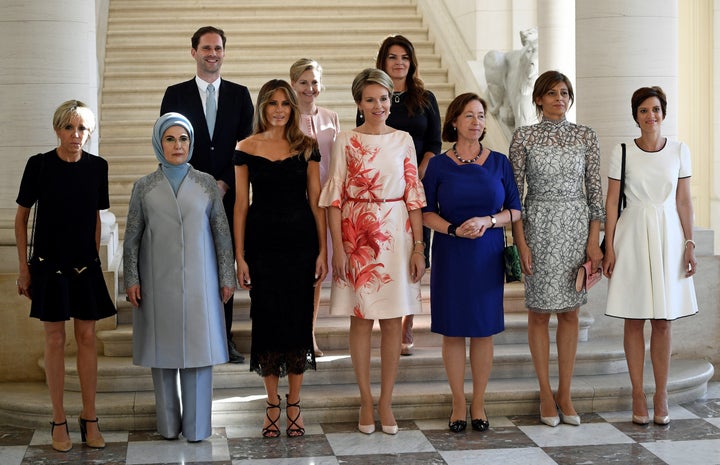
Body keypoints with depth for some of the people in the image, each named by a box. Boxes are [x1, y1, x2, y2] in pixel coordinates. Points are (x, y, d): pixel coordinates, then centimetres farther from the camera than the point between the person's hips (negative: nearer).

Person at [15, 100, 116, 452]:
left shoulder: (97, 167, 0)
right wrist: (24, 267, -2)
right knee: (55, 340, 3)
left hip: (85, 266, 2)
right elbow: (21, 216, 0)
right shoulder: (39, 165, -8)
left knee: (87, 337, 5)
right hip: (49, 265, -2)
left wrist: (95, 258, 10)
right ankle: (59, 421, 12)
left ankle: (89, 419, 14)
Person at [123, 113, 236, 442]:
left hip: (198, 282, 0)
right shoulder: (144, 187, 6)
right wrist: (132, 279, -1)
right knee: (163, 348, 4)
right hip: (158, 282, 0)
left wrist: (227, 277, 3)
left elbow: (222, 233, 6)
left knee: (198, 348, -1)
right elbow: (132, 237, 6)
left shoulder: (206, 184, 5)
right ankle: (168, 423, 14)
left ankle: (197, 425, 7)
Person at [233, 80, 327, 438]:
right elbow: (241, 204, 3)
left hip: (300, 242, 0)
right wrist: (239, 256, -1)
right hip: (262, 243, 0)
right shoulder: (246, 149, 2)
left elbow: (316, 201, 3)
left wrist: (323, 250, -3)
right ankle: (272, 404, 15)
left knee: (299, 319, 3)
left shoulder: (306, 147, 3)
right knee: (266, 319, 3)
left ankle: (294, 404, 16)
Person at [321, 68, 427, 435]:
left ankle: (386, 402, 13)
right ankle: (366, 401, 14)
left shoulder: (403, 141, 5)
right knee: (361, 318, 3)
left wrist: (418, 246, 0)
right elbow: (334, 197, -2)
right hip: (357, 236, -1)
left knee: (393, 320, 3)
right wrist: (337, 247, -8)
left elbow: (413, 196, 5)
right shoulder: (346, 142, 0)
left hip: (395, 235, 2)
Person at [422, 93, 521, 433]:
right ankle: (458, 405, 14)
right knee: (453, 331, 3)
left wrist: (487, 221, -14)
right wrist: (454, 229, -16)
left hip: (487, 256, 1)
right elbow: (426, 213, 0)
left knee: (484, 330, 5)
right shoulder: (439, 165, 0)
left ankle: (478, 404, 16)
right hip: (450, 256, -1)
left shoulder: (499, 163, 3)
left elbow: (515, 210, 4)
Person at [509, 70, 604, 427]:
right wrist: (520, 241, -8)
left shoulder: (586, 137, 5)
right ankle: (546, 394, 12)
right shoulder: (524, 137, 0)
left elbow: (595, 190, 5)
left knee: (570, 312, 6)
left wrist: (594, 239, -2)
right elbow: (514, 192, -1)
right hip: (538, 226, -2)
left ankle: (565, 393, 14)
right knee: (539, 311, 2)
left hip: (577, 225, 2)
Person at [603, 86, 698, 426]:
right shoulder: (622, 153, -1)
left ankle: (661, 397, 12)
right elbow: (612, 202, 0)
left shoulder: (679, 151, 4)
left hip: (668, 236, 1)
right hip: (633, 236, -1)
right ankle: (638, 396, 10)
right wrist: (609, 248, -5)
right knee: (634, 320, 3)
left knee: (663, 321, 5)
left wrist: (689, 244, 1)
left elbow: (684, 200, 6)